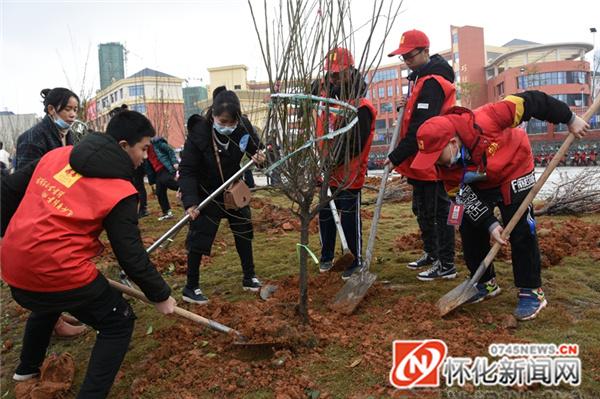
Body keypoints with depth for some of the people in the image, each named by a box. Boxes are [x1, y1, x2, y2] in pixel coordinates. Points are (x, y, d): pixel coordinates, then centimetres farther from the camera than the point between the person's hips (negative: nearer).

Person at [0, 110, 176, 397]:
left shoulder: (58, 154, 6)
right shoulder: (119, 191, -12)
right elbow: (131, 256, -10)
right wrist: (161, 296, 2)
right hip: (59, 272, -8)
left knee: (45, 304, 39)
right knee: (119, 323, 12)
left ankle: (27, 367, 59)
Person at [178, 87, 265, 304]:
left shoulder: (243, 126, -18)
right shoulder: (198, 132, -28)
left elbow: (256, 146, 1)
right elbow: (187, 170, -25)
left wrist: (259, 156, -24)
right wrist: (190, 202, -35)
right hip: (206, 193, -5)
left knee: (244, 230, 13)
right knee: (199, 237, -3)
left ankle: (249, 277, 31)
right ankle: (191, 288, 13)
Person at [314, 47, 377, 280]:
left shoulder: (361, 108, -18)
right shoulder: (326, 94, 6)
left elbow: (352, 145, -24)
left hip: (348, 175, -7)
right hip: (326, 173, 8)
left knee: (350, 221, 4)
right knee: (325, 216, 19)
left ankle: (357, 260, 24)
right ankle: (326, 256, 37)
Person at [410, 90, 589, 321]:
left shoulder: (484, 121, -40)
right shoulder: (446, 167, -22)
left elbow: (529, 103, -29)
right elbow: (465, 197, -15)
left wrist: (570, 120, -20)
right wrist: (490, 224, -23)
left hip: (514, 173, -4)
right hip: (478, 185, 5)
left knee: (521, 232, -11)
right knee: (470, 230, 1)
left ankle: (532, 291, 2)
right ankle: (486, 283, 19)